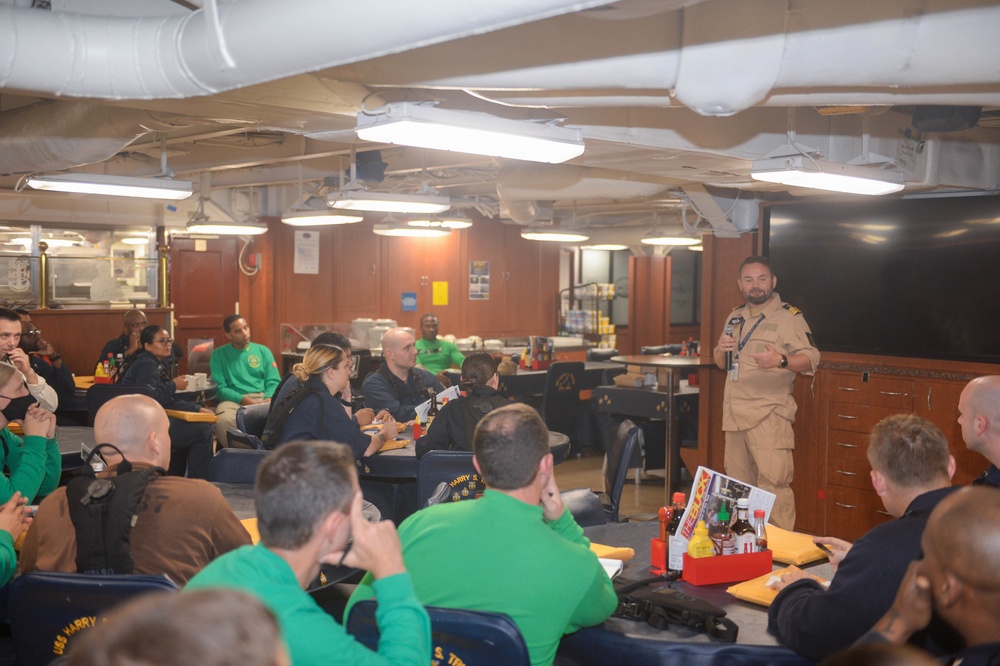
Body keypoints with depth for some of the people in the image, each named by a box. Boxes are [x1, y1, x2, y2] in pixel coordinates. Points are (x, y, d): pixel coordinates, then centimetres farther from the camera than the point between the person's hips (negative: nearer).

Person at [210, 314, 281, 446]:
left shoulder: (263, 351, 15)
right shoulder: (218, 354, 8)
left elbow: (274, 381, 8)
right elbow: (219, 388, -1)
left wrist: (268, 399, -15)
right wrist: (244, 400, -17)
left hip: (262, 398, 1)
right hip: (233, 400, -1)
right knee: (223, 420, -36)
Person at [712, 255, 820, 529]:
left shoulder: (789, 317, -4)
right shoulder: (735, 317, 17)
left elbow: (811, 359, -11)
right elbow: (721, 363, 24)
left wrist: (781, 361, -30)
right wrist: (722, 350, 1)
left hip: (768, 415, -7)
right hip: (735, 413, 7)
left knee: (773, 484, -11)